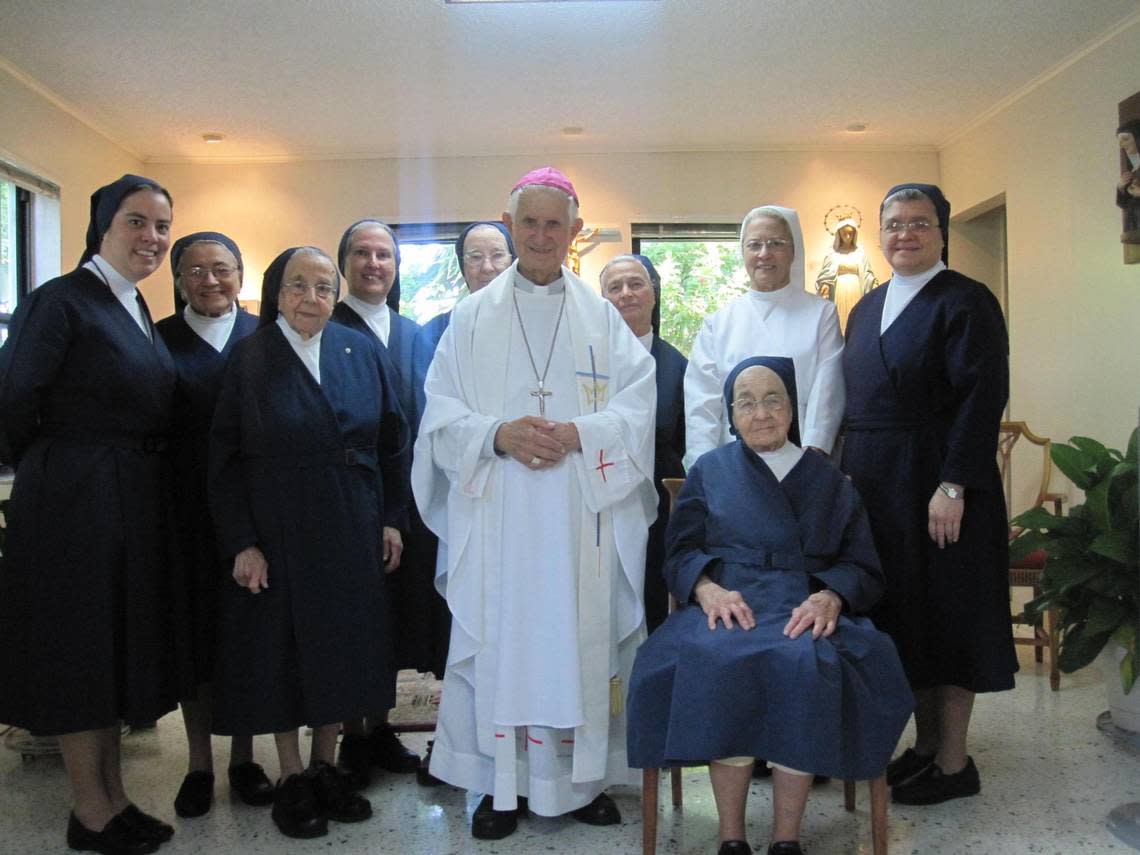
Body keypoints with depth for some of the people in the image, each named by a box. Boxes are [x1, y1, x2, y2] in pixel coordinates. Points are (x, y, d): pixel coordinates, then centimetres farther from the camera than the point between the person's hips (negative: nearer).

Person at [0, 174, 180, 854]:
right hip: (75, 502, -8)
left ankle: (114, 797, 29)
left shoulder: (137, 309, 11)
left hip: (138, 504, 8)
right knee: (80, 650, 4)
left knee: (119, 645, 15)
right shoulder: (62, 301, -13)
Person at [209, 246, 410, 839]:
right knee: (282, 650, 5)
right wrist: (241, 542, -12)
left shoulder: (361, 353, 3)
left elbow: (391, 441, 5)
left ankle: (326, 767, 25)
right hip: (276, 533, -2)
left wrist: (390, 519, 1)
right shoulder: (250, 358, -4)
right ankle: (291, 778, 20)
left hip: (351, 533, 3)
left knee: (341, 649, 9)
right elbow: (224, 457, -6)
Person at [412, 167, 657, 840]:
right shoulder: (474, 317, 9)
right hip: (497, 515, 0)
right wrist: (497, 434, -15)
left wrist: (577, 434, -15)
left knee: (580, 637, 3)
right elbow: (441, 412, 3)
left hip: (581, 517, 0)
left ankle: (584, 776, 18)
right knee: (499, 638, 1)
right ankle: (502, 783, 13)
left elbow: (638, 406, 2)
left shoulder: (602, 316, 10)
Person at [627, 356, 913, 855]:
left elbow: (863, 568, 10)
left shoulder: (828, 481, 18)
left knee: (805, 665, -35)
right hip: (725, 605, 0)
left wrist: (830, 596, -14)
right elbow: (680, 554, 8)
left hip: (802, 610, 0)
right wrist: (707, 588, -15)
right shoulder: (710, 471, 18)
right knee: (720, 662, -35)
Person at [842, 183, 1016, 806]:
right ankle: (925, 745, 26)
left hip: (937, 485, -7)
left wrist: (953, 485, -22)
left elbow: (983, 399, -16)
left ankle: (953, 763, 14)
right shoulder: (867, 308, 14)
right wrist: (850, 473, 8)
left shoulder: (966, 302, -8)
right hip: (878, 484, 7)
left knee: (944, 613, 1)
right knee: (902, 614, 12)